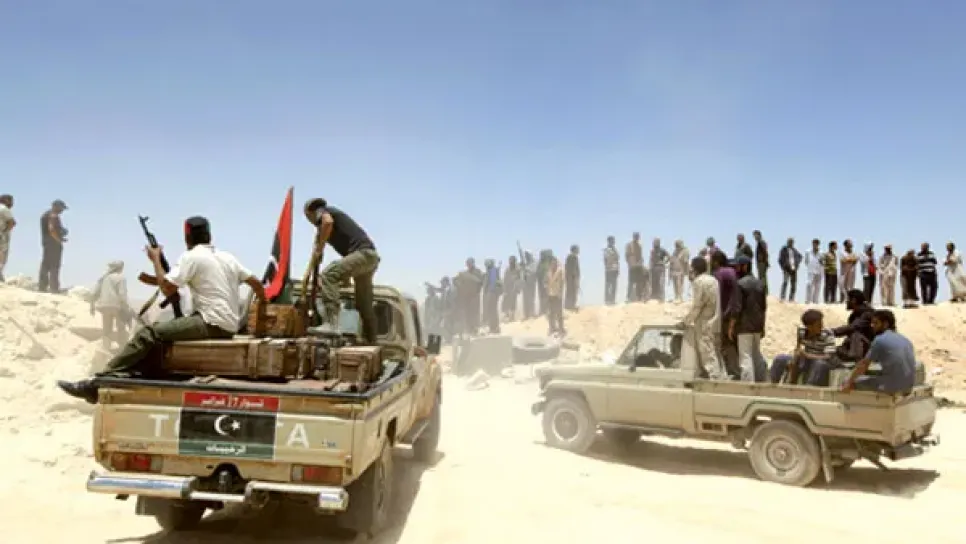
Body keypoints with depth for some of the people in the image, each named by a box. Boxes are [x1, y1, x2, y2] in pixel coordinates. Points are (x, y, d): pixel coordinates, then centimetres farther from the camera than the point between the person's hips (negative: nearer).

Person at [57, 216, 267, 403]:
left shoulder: (191, 257, -4)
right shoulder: (228, 257, 18)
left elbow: (167, 289, -10)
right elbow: (257, 283, 18)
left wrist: (156, 259, 3)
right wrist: (262, 307, 34)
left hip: (212, 323, -8)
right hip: (230, 325, 8)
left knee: (149, 333, -10)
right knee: (160, 331, 11)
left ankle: (99, 383, -17)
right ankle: (132, 378, -5)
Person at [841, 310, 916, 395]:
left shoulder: (880, 340, -5)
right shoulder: (906, 340, 14)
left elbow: (863, 364, -1)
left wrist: (849, 382, 8)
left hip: (892, 386, -7)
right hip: (908, 387, 7)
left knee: (853, 381, 5)